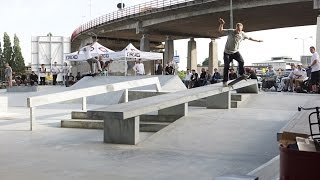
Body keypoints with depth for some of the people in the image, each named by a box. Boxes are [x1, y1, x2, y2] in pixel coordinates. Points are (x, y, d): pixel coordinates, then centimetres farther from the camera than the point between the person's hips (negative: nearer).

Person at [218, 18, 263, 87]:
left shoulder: (243, 34, -4)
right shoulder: (230, 31, -15)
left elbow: (249, 38, 14)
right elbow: (220, 31, -17)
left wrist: (257, 40, 24)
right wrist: (221, 24, -35)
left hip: (235, 52, 3)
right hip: (227, 52, -3)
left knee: (241, 61, -19)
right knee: (226, 66, -7)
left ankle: (241, 74, 2)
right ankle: (225, 81, 0)